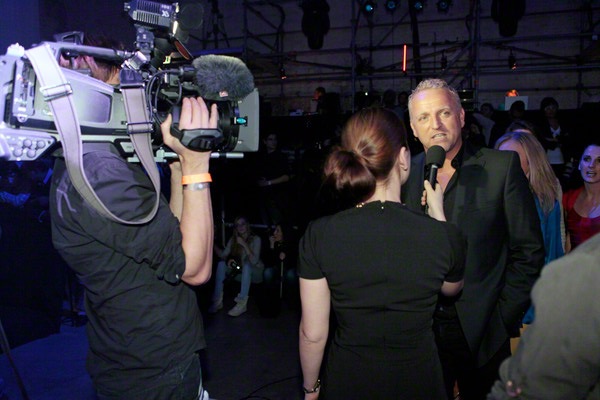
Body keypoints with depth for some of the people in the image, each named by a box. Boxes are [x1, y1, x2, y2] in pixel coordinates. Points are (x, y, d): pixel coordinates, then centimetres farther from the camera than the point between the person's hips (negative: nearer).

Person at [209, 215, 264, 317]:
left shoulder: (256, 239, -13)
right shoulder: (233, 239, 2)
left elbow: (254, 261, -25)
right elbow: (223, 255, -8)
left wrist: (244, 244, -30)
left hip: (256, 273, -5)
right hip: (240, 271, 5)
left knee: (246, 265, -36)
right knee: (221, 264, -17)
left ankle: (242, 304, -37)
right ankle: (218, 300, -18)